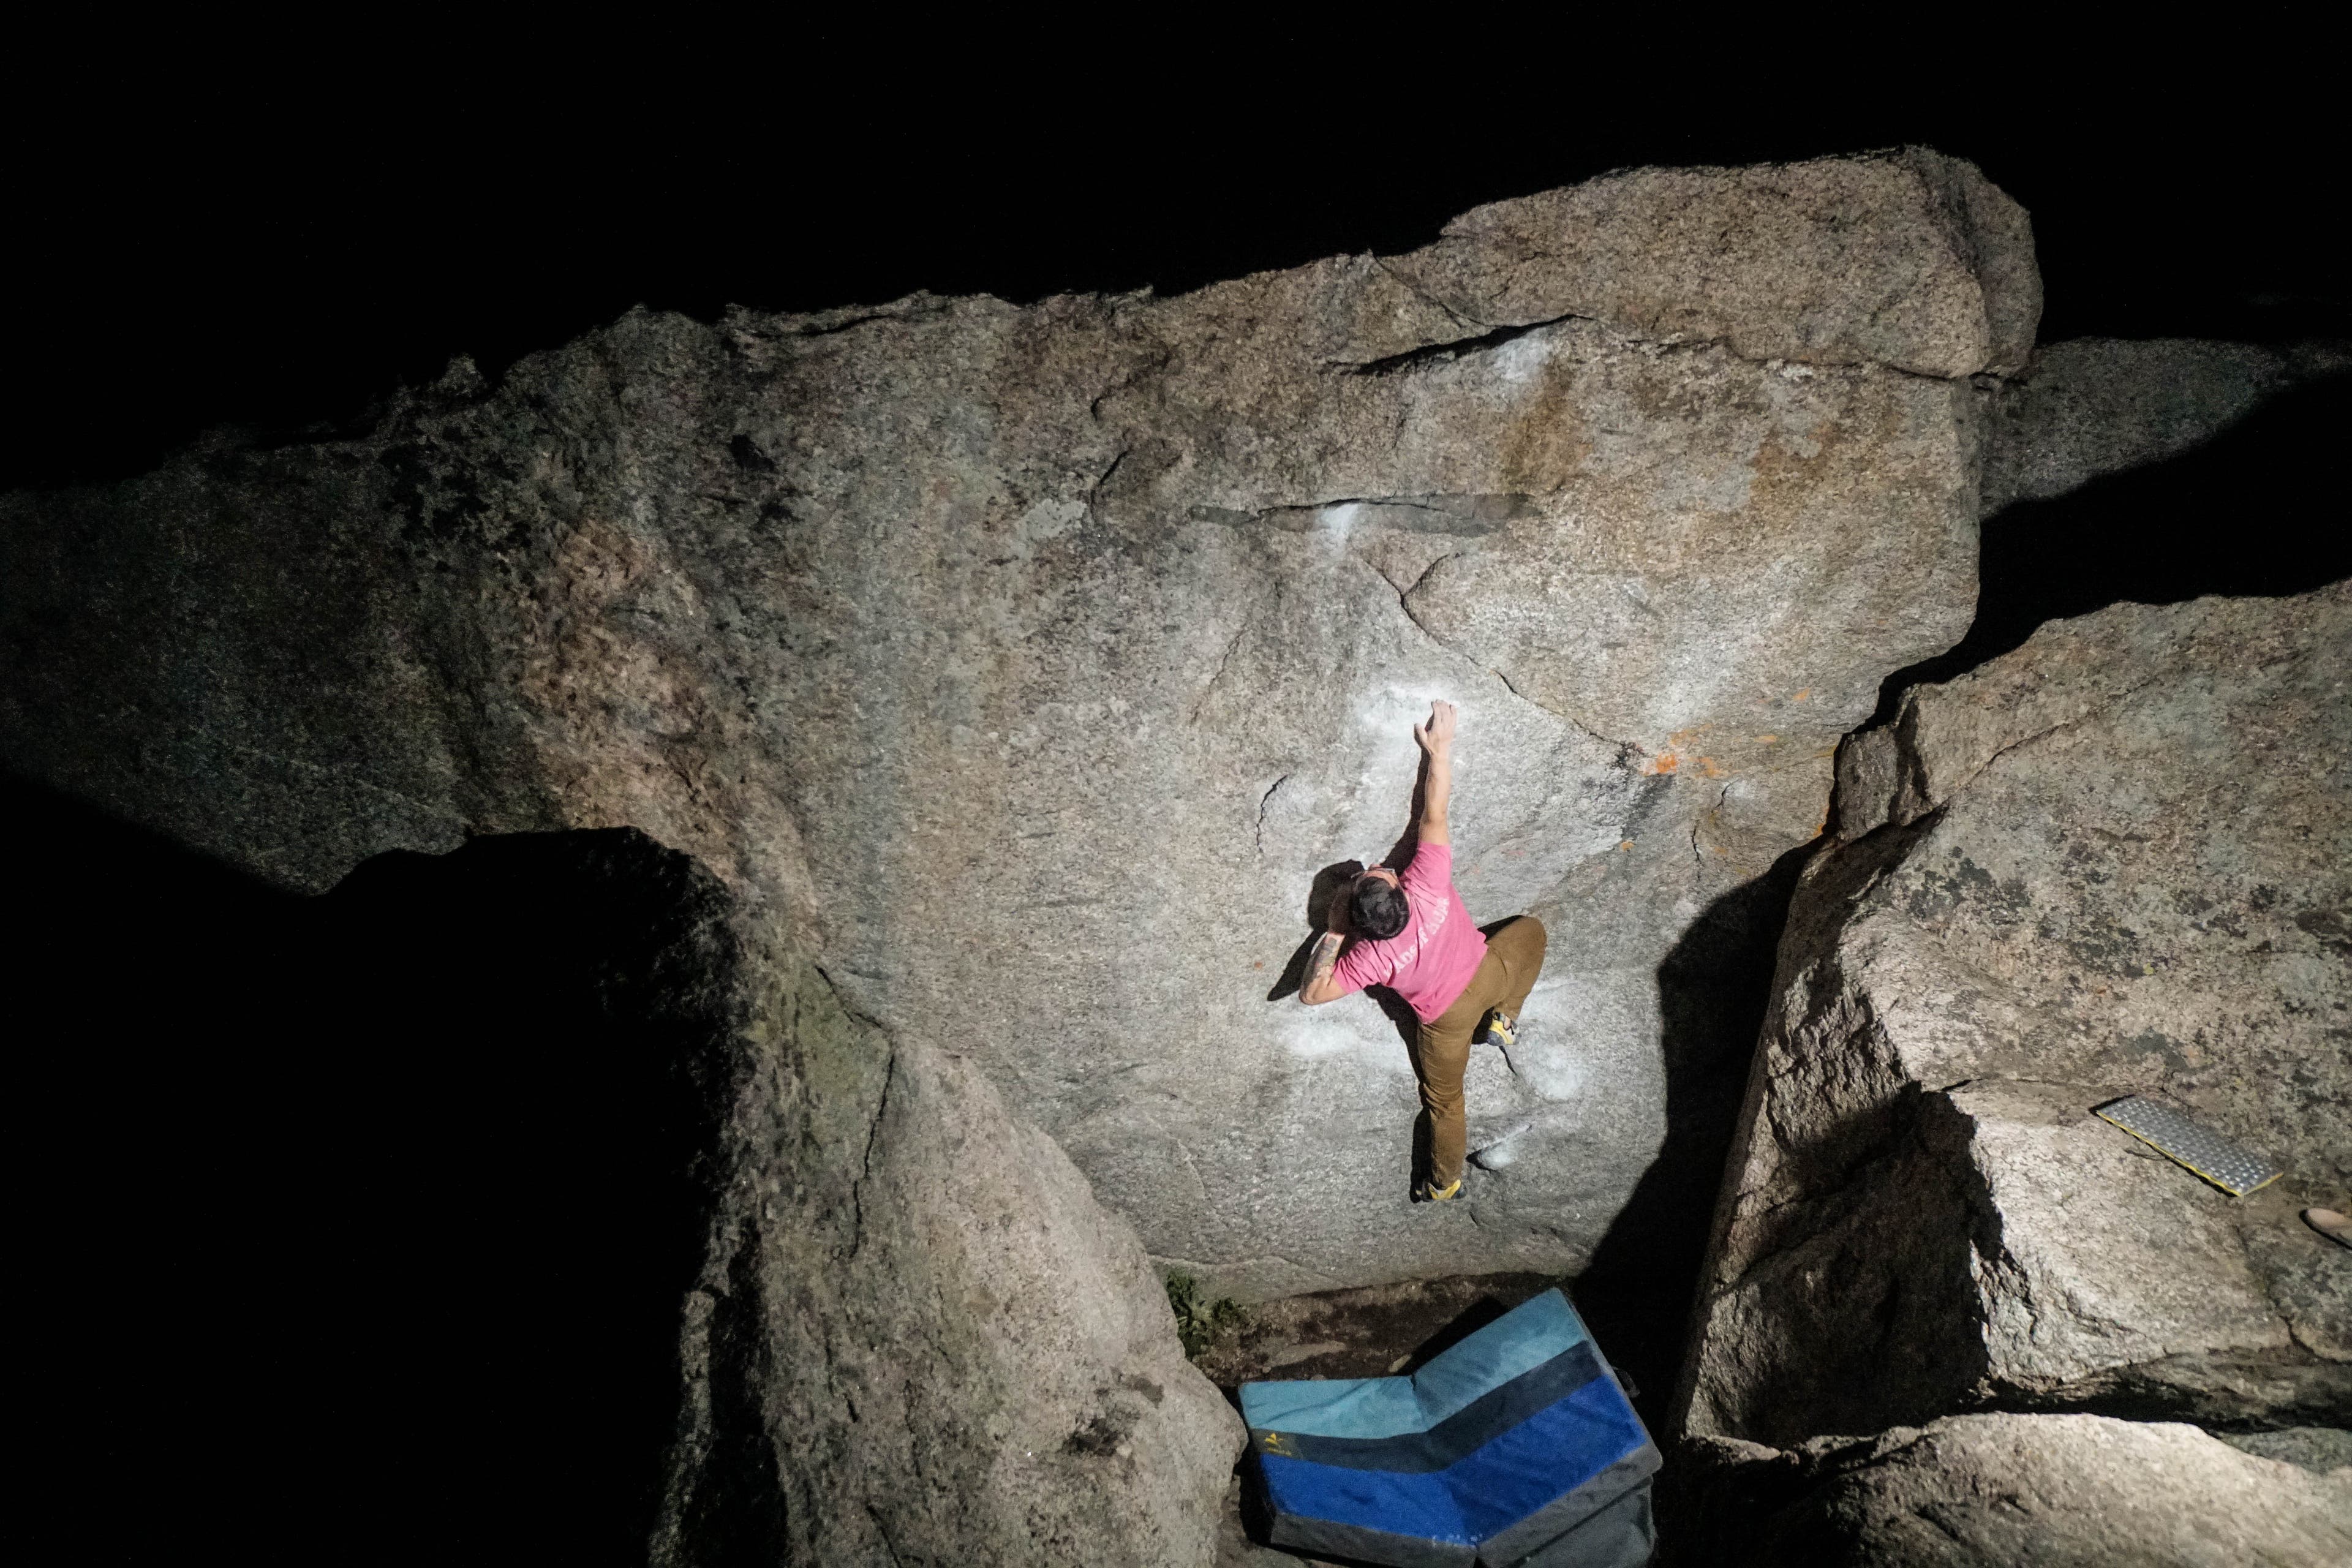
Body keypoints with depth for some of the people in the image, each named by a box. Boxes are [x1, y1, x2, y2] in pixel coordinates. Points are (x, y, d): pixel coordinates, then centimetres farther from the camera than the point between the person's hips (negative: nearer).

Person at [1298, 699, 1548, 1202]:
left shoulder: (1369, 957, -35)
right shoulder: (1428, 885, -36)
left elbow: (1312, 993, -26)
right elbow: (1433, 814, -27)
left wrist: (1333, 933, -22)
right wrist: (1439, 750, -20)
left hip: (1446, 1019, -1)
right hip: (1488, 974, 1)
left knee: (1443, 1098, 24)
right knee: (1530, 929, 30)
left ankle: (1444, 1180, 45)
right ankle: (1503, 1019, 31)